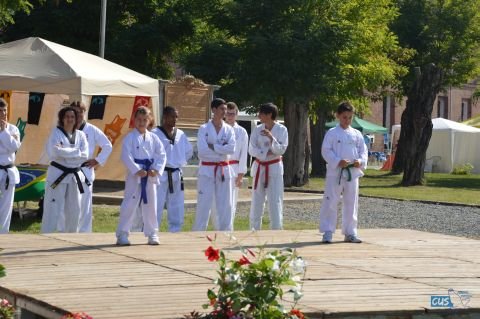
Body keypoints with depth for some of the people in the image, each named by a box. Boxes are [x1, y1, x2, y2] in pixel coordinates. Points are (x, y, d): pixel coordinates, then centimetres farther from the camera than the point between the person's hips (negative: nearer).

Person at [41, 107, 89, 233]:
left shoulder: (81, 135, 5)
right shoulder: (56, 133, -6)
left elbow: (85, 155, -8)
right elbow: (57, 152, -23)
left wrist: (65, 152, -15)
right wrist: (76, 152, -17)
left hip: (75, 176, 5)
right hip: (58, 174, -5)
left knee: (74, 210, 11)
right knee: (53, 209, -7)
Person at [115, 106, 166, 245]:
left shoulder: (153, 138, 7)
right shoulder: (130, 137, -5)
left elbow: (161, 155, 4)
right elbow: (126, 156, -13)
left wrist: (156, 170, -11)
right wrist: (137, 170, -20)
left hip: (150, 176, 4)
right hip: (134, 176, -4)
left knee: (150, 205, 10)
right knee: (129, 204, -4)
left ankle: (152, 234, 20)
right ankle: (122, 234, 0)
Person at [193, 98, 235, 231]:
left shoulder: (229, 130, 5)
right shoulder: (204, 129, -3)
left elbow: (231, 148, -10)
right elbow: (202, 151, -15)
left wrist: (212, 146, -14)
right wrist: (222, 149, -12)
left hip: (224, 170, 3)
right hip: (207, 170, -3)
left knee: (225, 205, 6)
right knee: (203, 205, -4)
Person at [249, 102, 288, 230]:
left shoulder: (281, 130, -6)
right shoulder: (258, 129, 2)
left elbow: (281, 150, -12)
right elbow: (252, 149, -3)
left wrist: (271, 137, -25)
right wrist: (266, 154, -17)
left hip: (274, 168, -3)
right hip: (259, 167, 3)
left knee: (275, 201, -6)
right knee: (256, 201, 7)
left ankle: (276, 230, -1)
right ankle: (254, 230, 17)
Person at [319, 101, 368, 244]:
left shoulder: (357, 134, 9)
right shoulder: (332, 133, -3)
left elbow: (363, 150, 10)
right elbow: (326, 151, -7)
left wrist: (361, 161, -10)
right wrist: (338, 161, -20)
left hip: (352, 173, 4)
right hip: (335, 172, -4)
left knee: (351, 203, 8)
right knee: (330, 202, -5)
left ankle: (350, 232, 17)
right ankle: (327, 232, 1)